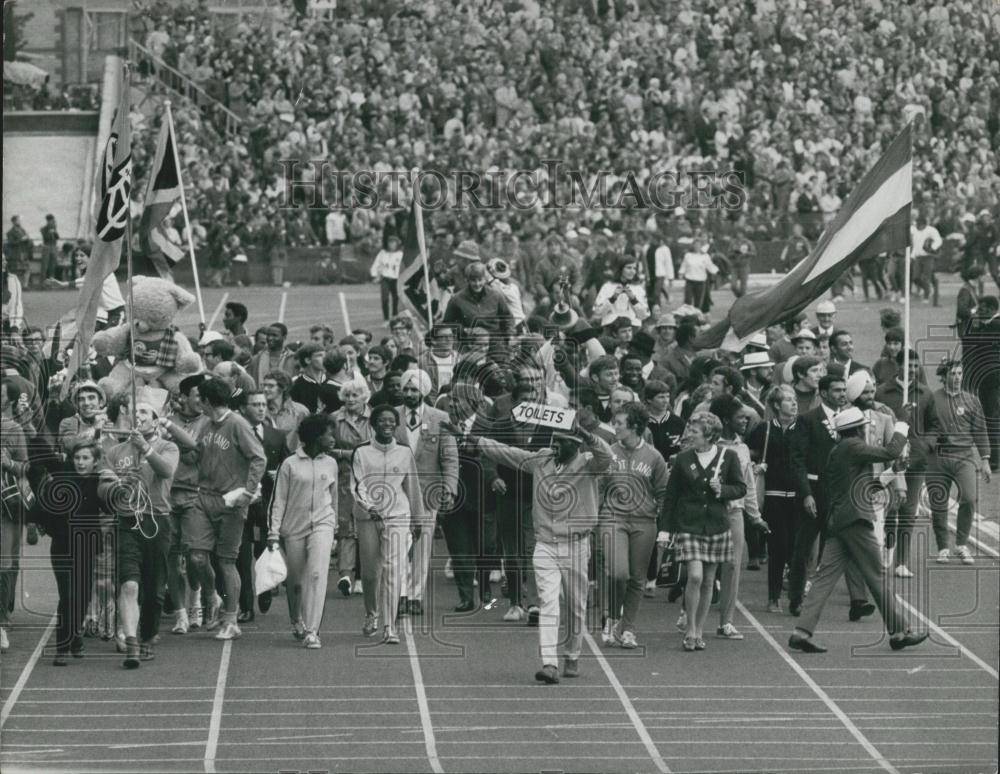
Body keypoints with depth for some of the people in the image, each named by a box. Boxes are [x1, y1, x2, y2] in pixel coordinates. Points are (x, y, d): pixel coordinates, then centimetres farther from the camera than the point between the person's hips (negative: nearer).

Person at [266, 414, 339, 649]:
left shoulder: (330, 464, 9)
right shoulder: (290, 464, -2)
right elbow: (279, 500, 0)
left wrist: (334, 527, 25)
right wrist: (273, 533, -5)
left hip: (322, 524, 1)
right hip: (294, 526, -1)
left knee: (317, 574, -16)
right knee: (295, 581, 8)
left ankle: (312, 631, -18)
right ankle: (297, 623, 35)